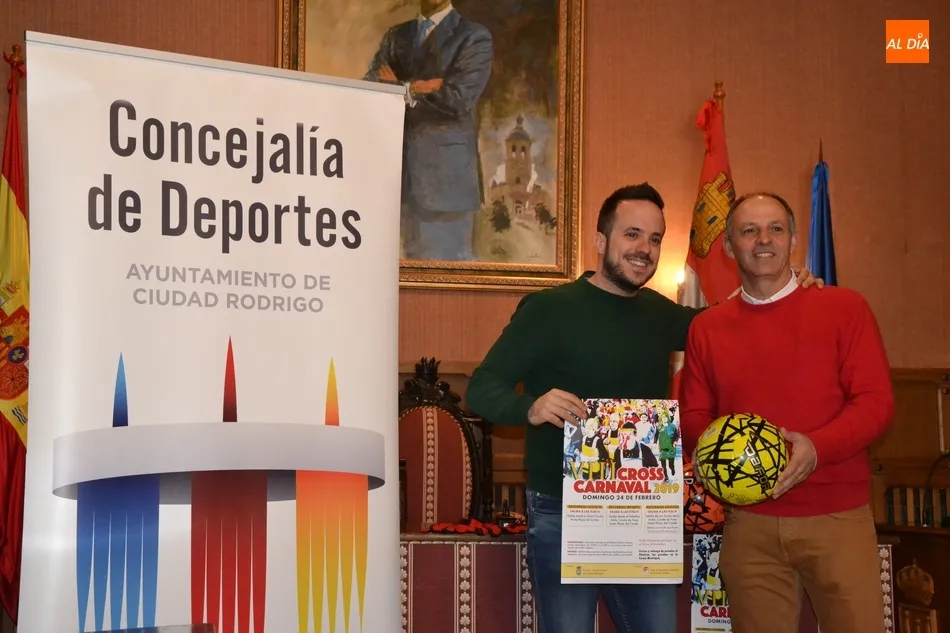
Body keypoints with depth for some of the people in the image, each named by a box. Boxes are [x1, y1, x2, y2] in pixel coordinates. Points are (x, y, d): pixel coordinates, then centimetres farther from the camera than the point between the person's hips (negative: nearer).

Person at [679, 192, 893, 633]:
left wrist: (818, 448, -21)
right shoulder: (706, 327, 9)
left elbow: (876, 401, -4)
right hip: (748, 523, 2)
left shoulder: (844, 307, 1)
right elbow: (693, 417, 12)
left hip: (837, 517, -2)